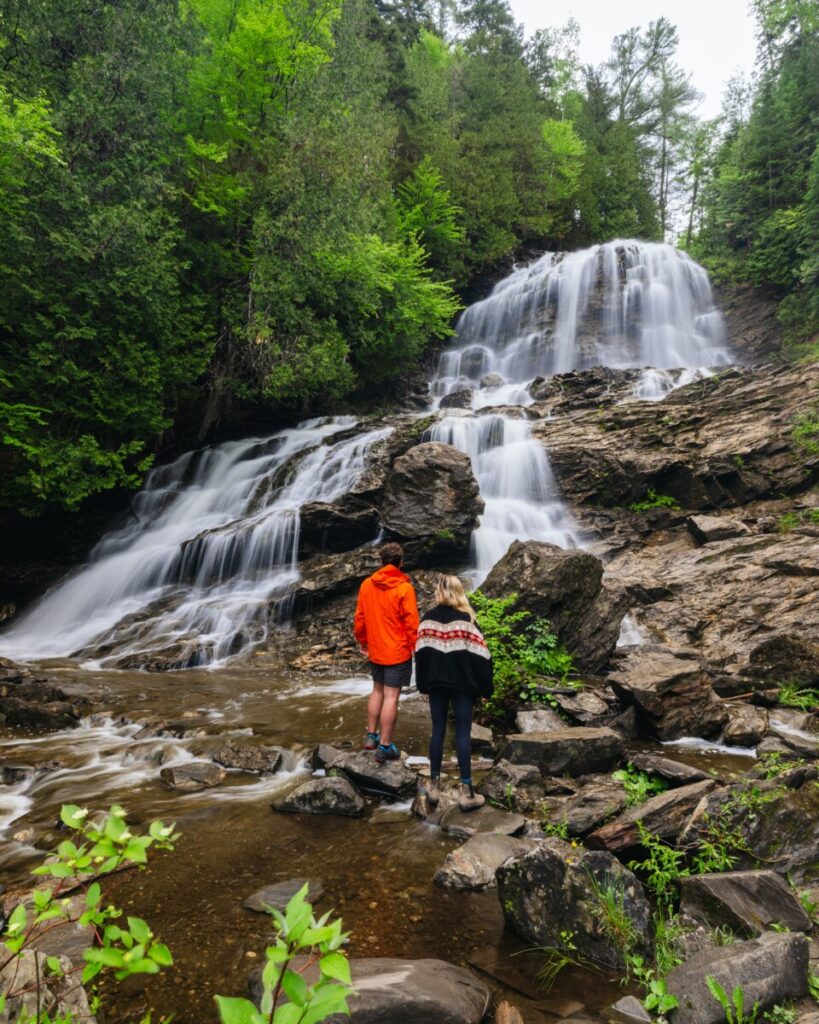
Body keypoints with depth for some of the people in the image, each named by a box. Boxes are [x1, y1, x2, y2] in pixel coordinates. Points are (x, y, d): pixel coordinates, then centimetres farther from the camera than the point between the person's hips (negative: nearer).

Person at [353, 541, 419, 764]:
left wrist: (362, 641, 18)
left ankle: (371, 736, 27)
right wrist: (416, 648, -3)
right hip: (398, 652, -5)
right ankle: (384, 747, 6)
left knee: (377, 691, 21)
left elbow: (359, 617, 7)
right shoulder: (404, 588, -15)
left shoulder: (366, 585, 0)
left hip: (375, 651, 5)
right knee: (391, 697, 0)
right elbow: (411, 622, -15)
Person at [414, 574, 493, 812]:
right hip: (462, 684, -3)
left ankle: (434, 785, 17)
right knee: (463, 734, 2)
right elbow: (479, 655, -10)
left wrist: (423, 684, 12)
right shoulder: (465, 620, -10)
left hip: (436, 684, 3)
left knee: (438, 731, 12)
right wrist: (485, 688, -2)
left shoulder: (428, 619, -1)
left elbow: (421, 652, 3)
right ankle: (466, 791, 5)